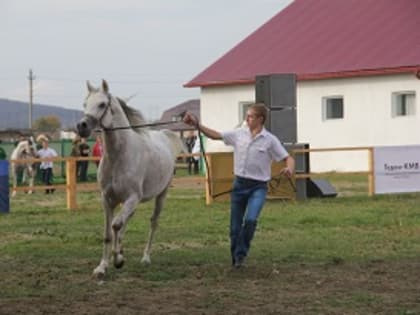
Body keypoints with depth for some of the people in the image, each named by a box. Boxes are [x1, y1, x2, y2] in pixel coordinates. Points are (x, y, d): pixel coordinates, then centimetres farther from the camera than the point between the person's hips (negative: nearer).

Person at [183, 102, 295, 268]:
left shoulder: (270, 140, -6)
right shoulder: (239, 134, 3)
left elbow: (288, 158, -5)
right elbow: (215, 135, 7)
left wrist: (289, 169, -27)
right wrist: (197, 125, -2)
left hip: (258, 187, -4)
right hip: (239, 184, 4)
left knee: (251, 220, -24)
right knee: (235, 226, 6)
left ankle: (241, 254, -7)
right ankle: (235, 260, 23)